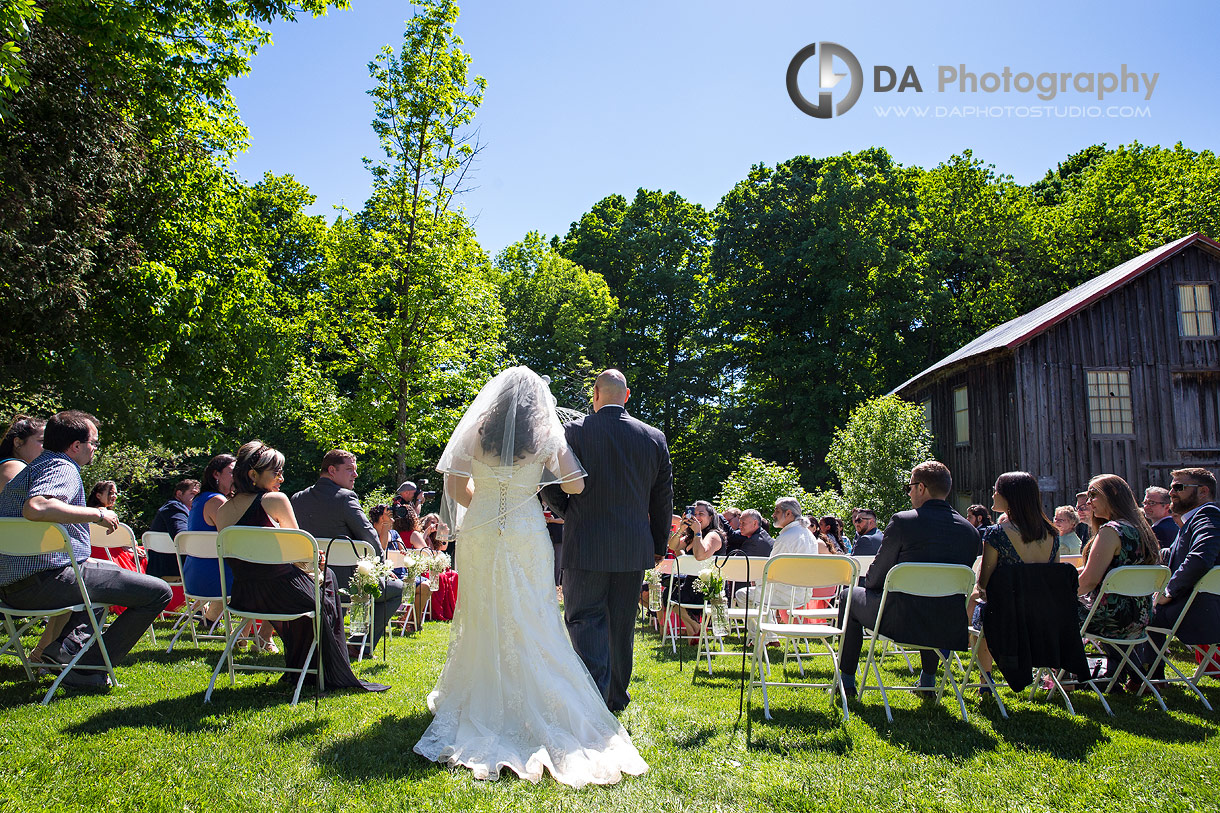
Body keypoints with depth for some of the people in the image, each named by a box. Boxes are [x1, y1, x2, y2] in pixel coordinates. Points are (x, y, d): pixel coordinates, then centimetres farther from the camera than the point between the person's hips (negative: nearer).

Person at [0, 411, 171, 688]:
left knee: (112, 569, 38)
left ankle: (66, 643, 15)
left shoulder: (34, 468, 23)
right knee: (158, 592, -15)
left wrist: (82, 559, 30)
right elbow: (36, 507, -33)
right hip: (45, 580, -11)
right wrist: (97, 514, -21)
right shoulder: (62, 467, -11)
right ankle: (89, 668, -8)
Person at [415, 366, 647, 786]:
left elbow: (455, 488, 1)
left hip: (481, 533, 1)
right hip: (527, 535, -1)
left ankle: (482, 705, 23)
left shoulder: (476, 430, 1)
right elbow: (576, 486, -2)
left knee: (483, 619, 11)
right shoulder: (547, 435, -1)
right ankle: (531, 708, 8)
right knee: (531, 622, 5)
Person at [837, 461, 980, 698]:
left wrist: (868, 584, 19)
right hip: (950, 627, 5)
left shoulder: (902, 521, -13)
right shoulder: (970, 531, 2)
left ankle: (846, 680, 28)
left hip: (902, 621, -5)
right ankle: (928, 680, 45)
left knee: (850, 597, 22)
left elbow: (877, 576, -5)